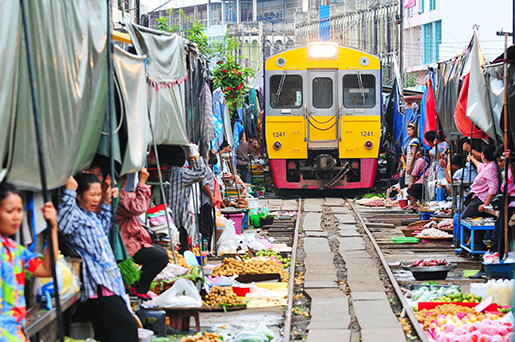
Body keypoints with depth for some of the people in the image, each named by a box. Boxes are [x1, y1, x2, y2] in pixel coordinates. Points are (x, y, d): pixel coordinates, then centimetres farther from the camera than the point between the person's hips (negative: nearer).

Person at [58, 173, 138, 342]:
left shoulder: (92, 216, 21)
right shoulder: (75, 215, -8)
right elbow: (62, 224, -33)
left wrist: (106, 202, 34)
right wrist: (69, 191, -29)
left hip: (109, 281, 10)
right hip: (98, 285, -10)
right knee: (127, 326, -16)